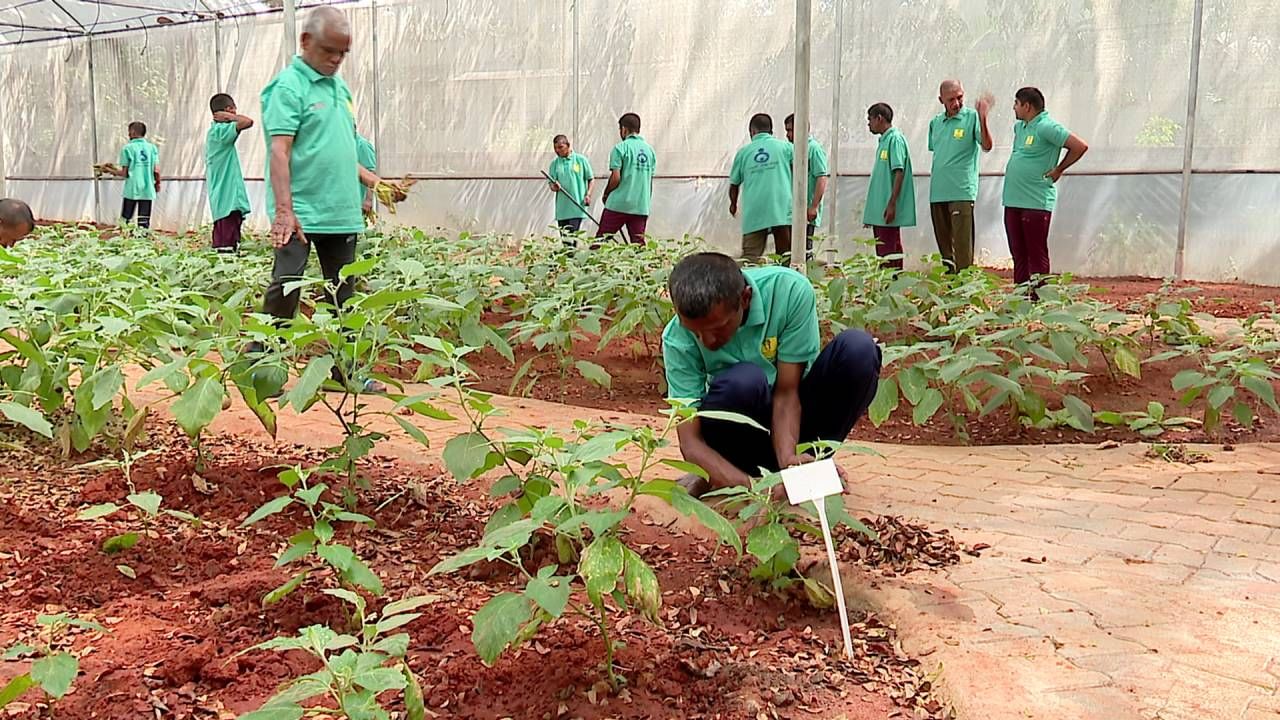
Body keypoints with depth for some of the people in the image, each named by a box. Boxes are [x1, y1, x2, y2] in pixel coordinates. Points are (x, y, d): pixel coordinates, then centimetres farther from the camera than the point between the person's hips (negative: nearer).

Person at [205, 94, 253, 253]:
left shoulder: (213, 131, 16)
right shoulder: (222, 131, -13)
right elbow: (247, 122, -26)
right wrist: (227, 116, -12)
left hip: (221, 201, 10)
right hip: (229, 200, -10)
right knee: (227, 246, -12)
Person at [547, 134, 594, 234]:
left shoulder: (581, 159, 2)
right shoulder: (555, 163, 10)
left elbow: (590, 179, 7)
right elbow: (551, 184, 9)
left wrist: (588, 194, -6)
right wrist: (554, 187, -14)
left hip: (577, 207, -4)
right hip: (561, 208, 4)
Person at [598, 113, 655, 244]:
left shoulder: (620, 148, -6)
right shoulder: (650, 149, 11)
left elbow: (616, 178, -12)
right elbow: (650, 180, 14)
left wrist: (606, 194, 4)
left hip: (619, 204, -5)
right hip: (642, 206, 5)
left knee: (601, 239, 4)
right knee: (638, 243, 4)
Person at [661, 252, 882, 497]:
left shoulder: (790, 290, -25)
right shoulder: (678, 339, -24)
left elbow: (786, 392, -22)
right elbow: (690, 441, -25)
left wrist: (788, 459, -39)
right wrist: (749, 486, -41)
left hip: (794, 410, 2)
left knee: (860, 348, -27)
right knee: (745, 380, -37)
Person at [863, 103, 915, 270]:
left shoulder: (895, 139, -9)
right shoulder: (883, 141, 18)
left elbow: (899, 173, -17)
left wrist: (891, 204, -22)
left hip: (887, 211, -10)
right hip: (878, 211, 10)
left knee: (889, 253, -9)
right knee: (882, 252, 11)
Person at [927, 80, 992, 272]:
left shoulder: (971, 117, -3)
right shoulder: (935, 123, 13)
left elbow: (986, 146, -13)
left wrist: (982, 119, -27)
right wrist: (936, 180, 16)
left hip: (962, 191, -6)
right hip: (937, 192, 6)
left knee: (963, 244, -9)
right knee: (943, 243, 12)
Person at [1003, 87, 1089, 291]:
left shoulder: (1047, 127, -12)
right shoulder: (1019, 127, 15)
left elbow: (1080, 146, -16)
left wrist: (1059, 169, -8)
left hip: (1036, 203, -9)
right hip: (1013, 201, 9)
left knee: (1037, 255, -4)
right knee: (1018, 254, 11)